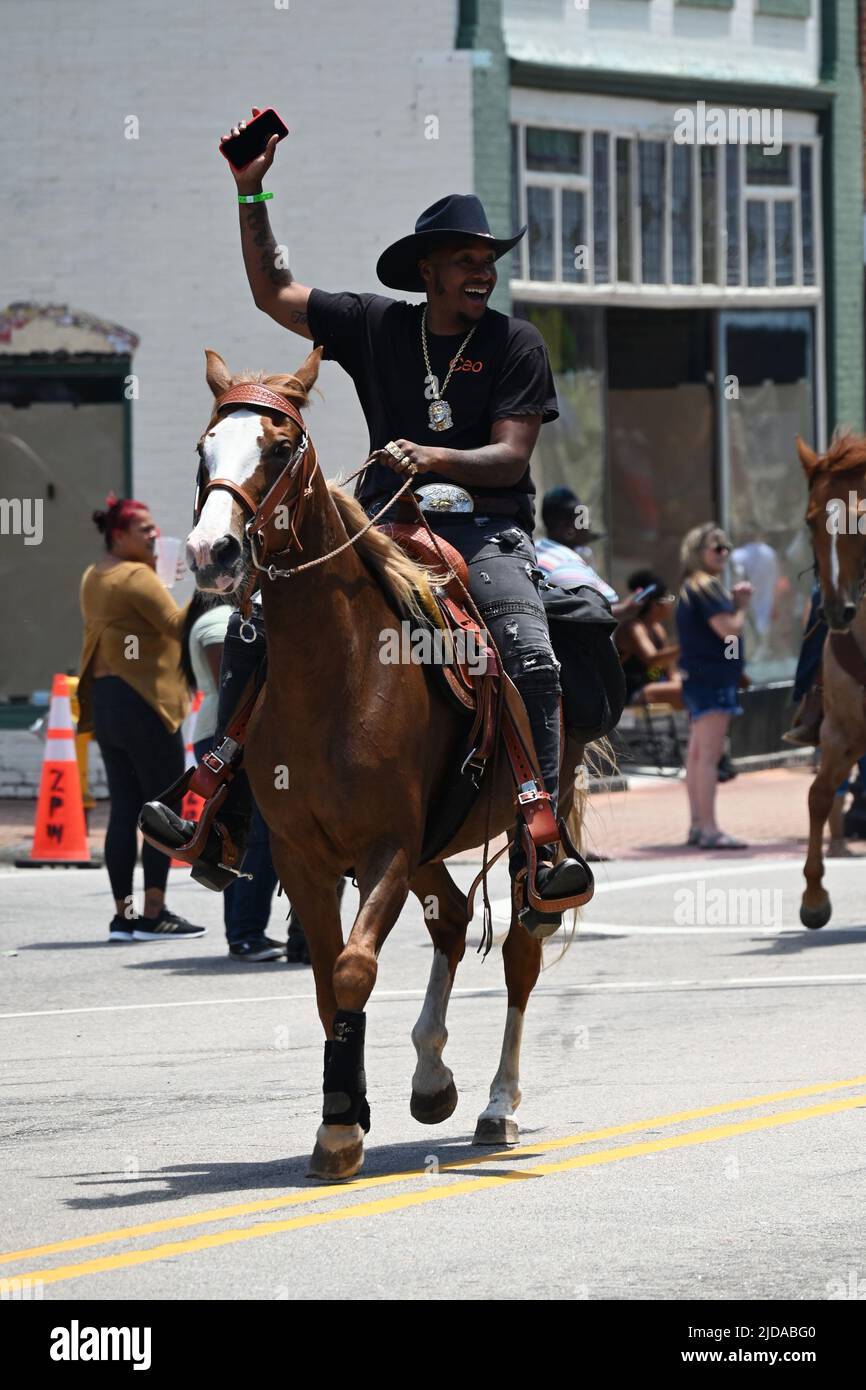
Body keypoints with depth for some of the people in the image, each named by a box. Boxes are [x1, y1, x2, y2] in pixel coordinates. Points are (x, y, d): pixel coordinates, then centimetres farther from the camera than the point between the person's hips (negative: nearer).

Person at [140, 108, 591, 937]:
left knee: (531, 664, -29)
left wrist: (434, 458, -23)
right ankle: (223, 828, -5)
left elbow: (511, 457, -6)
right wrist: (251, 195, 4)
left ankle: (538, 860, -35)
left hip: (485, 528, -3)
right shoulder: (375, 328, 9)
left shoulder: (515, 344, 1)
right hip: (383, 525, 3)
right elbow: (273, 294, 12)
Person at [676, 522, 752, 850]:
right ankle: (709, 829, -18)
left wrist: (735, 601, 8)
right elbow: (728, 629, -19)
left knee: (697, 754, 15)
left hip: (697, 676, 11)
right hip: (712, 678, -11)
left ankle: (698, 824, 21)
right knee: (708, 755, -14)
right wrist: (741, 606, -2)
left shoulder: (691, 587, 18)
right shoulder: (706, 586, -13)